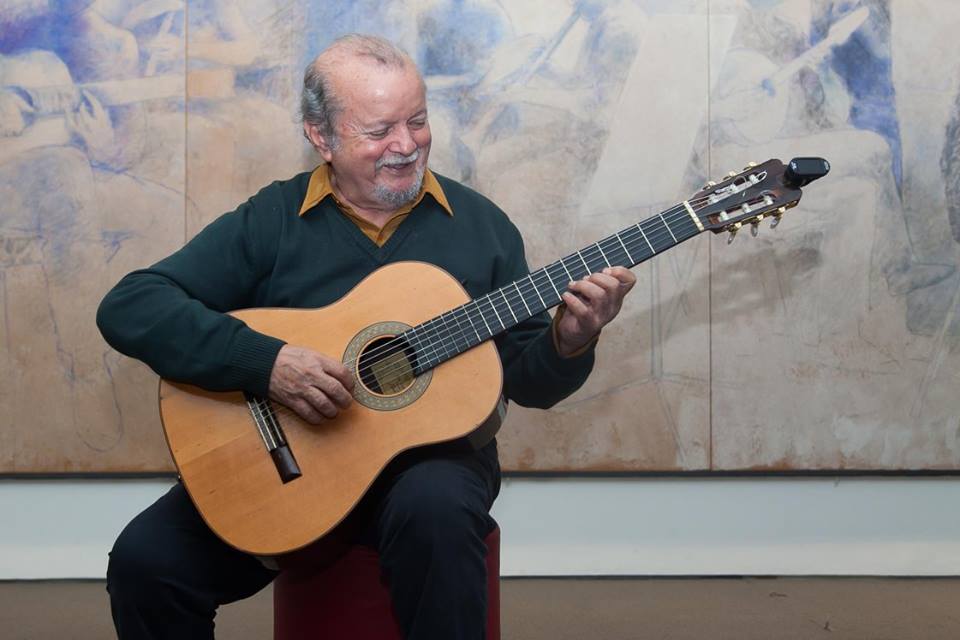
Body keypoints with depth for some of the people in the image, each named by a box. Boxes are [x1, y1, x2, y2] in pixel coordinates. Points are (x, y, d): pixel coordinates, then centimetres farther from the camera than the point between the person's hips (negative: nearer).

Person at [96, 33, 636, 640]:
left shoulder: (479, 223, 5)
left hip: (431, 451, 0)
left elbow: (525, 380, 8)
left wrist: (567, 344, -16)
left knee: (435, 508, -36)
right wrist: (267, 362, -22)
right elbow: (129, 308, -10)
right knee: (144, 559, -22)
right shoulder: (271, 220, 0)